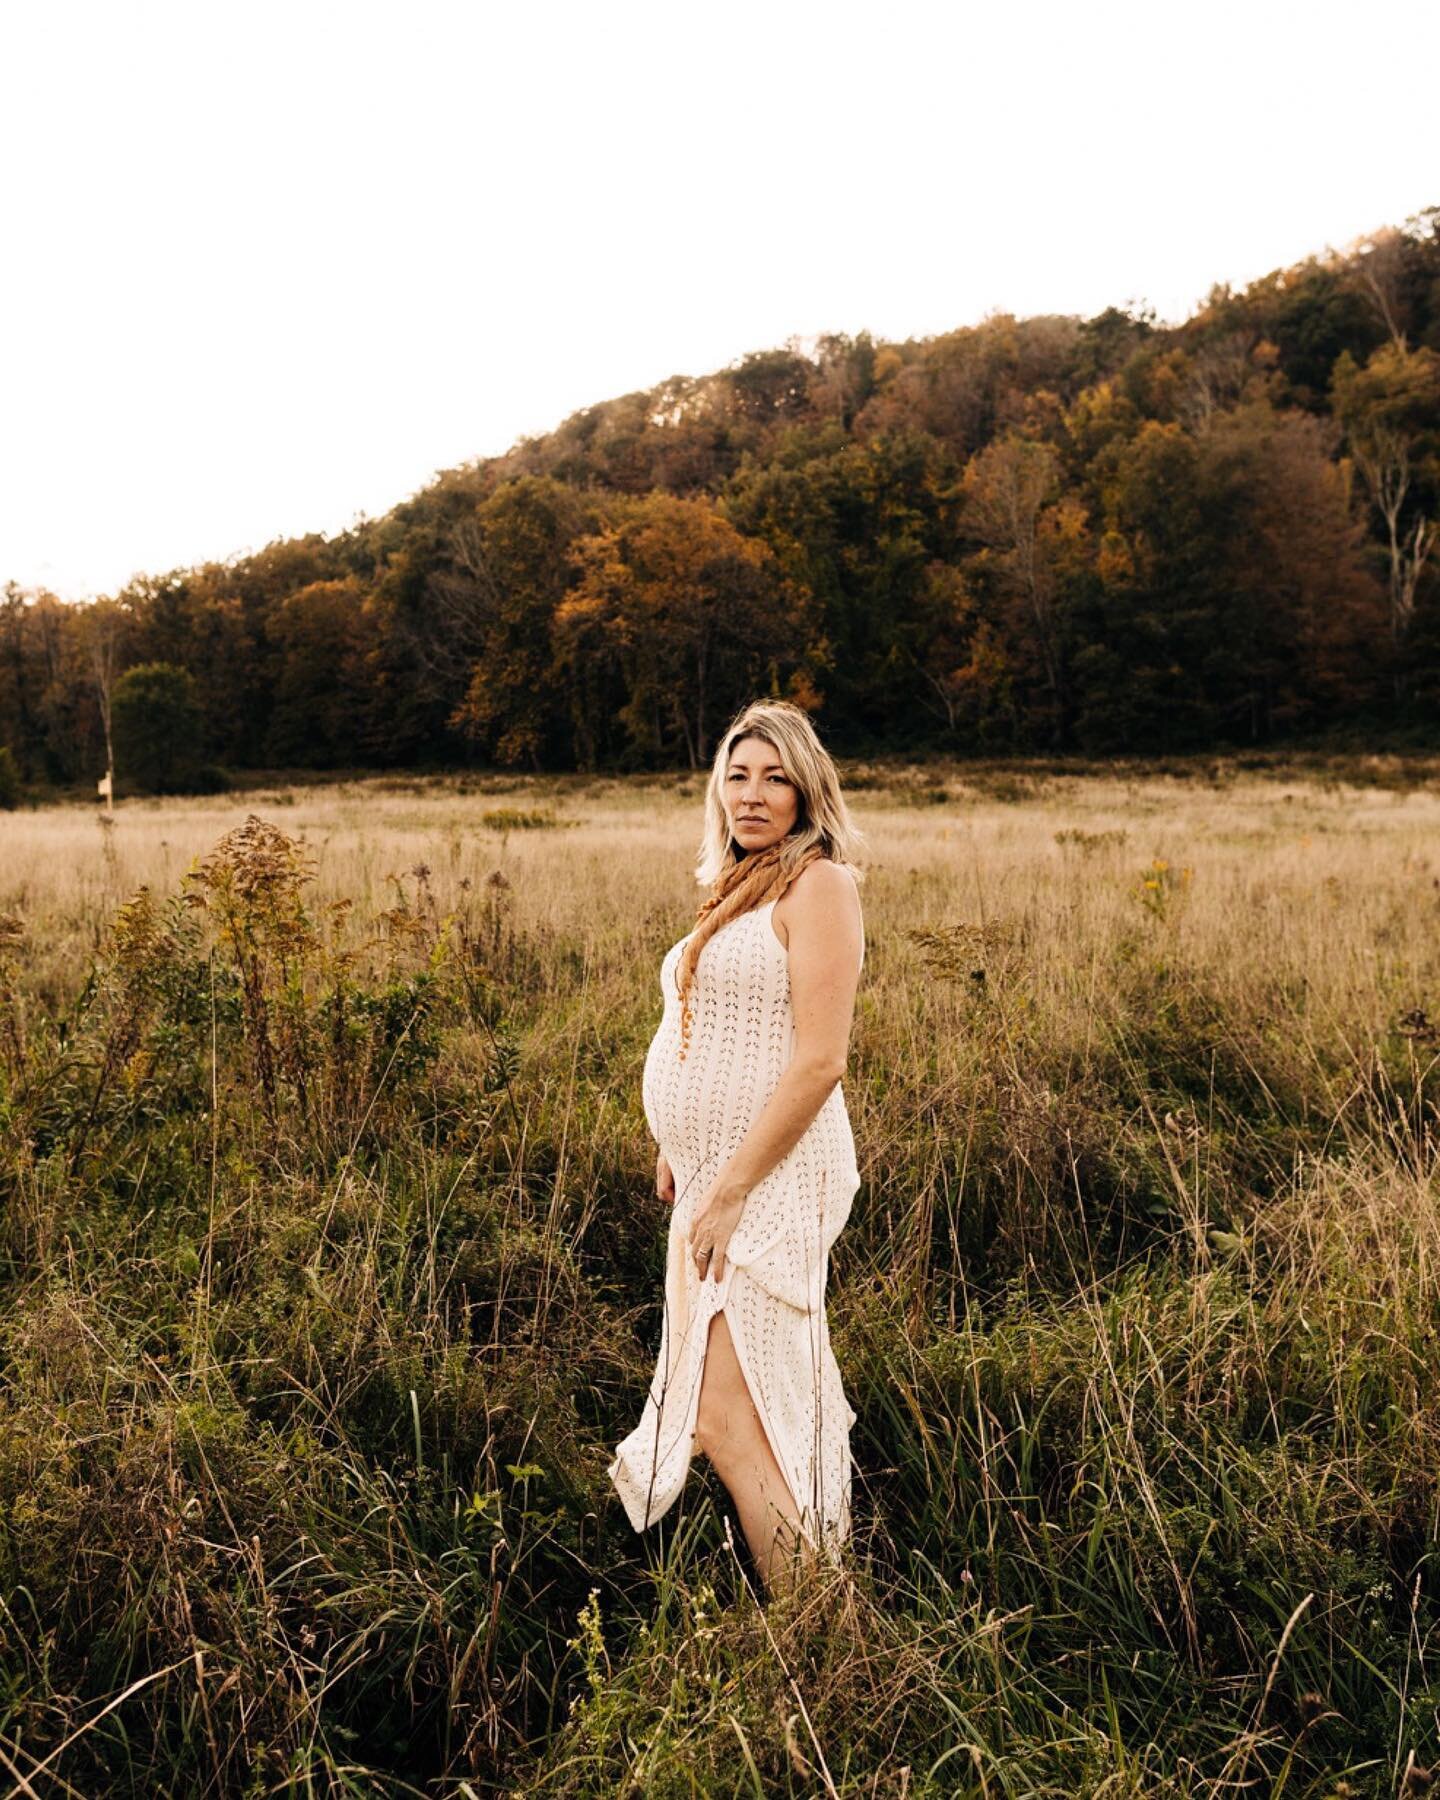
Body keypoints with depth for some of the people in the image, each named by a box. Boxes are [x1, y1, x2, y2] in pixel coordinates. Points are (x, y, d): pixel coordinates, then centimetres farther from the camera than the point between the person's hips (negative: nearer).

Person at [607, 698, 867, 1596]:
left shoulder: (818, 887, -13)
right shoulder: (740, 890, 14)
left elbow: (819, 1060, -20)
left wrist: (728, 1189, -19)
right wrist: (681, 1154, 16)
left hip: (769, 1179, -9)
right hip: (717, 1172, 9)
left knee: (724, 1412, -9)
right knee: (772, 1397, 18)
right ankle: (821, 1571, 33)